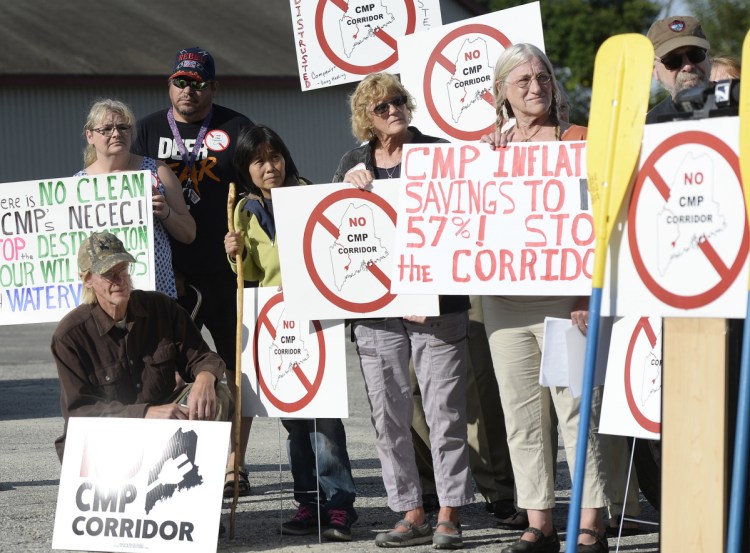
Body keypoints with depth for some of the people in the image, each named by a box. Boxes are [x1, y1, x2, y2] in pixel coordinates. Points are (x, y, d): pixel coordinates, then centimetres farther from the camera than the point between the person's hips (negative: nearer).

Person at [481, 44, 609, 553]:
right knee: (522, 415, 6)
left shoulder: (578, 142, 2)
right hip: (505, 298, 5)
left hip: (560, 296, -4)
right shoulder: (489, 150, 13)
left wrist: (586, 292, -12)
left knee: (574, 409, -8)